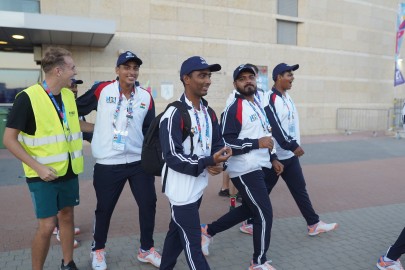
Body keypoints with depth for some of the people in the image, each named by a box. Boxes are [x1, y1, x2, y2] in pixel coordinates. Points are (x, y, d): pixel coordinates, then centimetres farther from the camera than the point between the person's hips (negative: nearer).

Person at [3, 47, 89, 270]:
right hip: (43, 175, -6)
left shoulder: (69, 96, 3)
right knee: (47, 226, -3)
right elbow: (9, 139, -15)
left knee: (67, 216, 16)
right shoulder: (28, 97, -17)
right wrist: (38, 167, -21)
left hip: (69, 171, 6)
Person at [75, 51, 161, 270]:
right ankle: (98, 250, 35)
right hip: (107, 164, -2)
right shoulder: (102, 90, -5)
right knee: (104, 208, 10)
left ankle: (146, 250, 28)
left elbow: (149, 130, 8)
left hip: (139, 162, 3)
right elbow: (76, 110, 5)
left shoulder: (146, 97, 2)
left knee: (148, 204, 6)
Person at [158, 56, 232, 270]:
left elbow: (217, 144, 13)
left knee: (177, 233, 23)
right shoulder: (174, 115, -19)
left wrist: (217, 163, -9)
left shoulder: (209, 113, 8)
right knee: (193, 245, 2)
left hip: (198, 187, 8)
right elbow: (172, 158, -22)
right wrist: (208, 162, -28)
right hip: (181, 189, -8)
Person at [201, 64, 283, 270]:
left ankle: (208, 230, 36)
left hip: (260, 168, 10)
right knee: (265, 214, -4)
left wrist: (272, 157, 18)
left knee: (248, 210, 19)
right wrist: (257, 143, -23)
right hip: (245, 171, -10)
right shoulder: (233, 109, -15)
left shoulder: (258, 104, 15)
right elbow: (225, 143, -22)